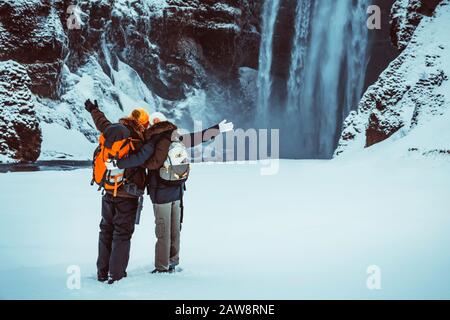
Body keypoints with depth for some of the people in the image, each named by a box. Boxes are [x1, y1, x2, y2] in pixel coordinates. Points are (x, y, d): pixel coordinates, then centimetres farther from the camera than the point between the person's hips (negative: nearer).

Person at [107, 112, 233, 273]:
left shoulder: (153, 143, -12)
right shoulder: (176, 137, 1)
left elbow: (139, 158, -22)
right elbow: (198, 137, 6)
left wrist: (117, 164, -17)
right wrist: (218, 129, 15)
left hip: (160, 193, -5)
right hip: (177, 190, 5)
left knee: (163, 231, 2)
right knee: (175, 228, 15)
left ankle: (162, 267, 7)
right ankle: (173, 262, 26)